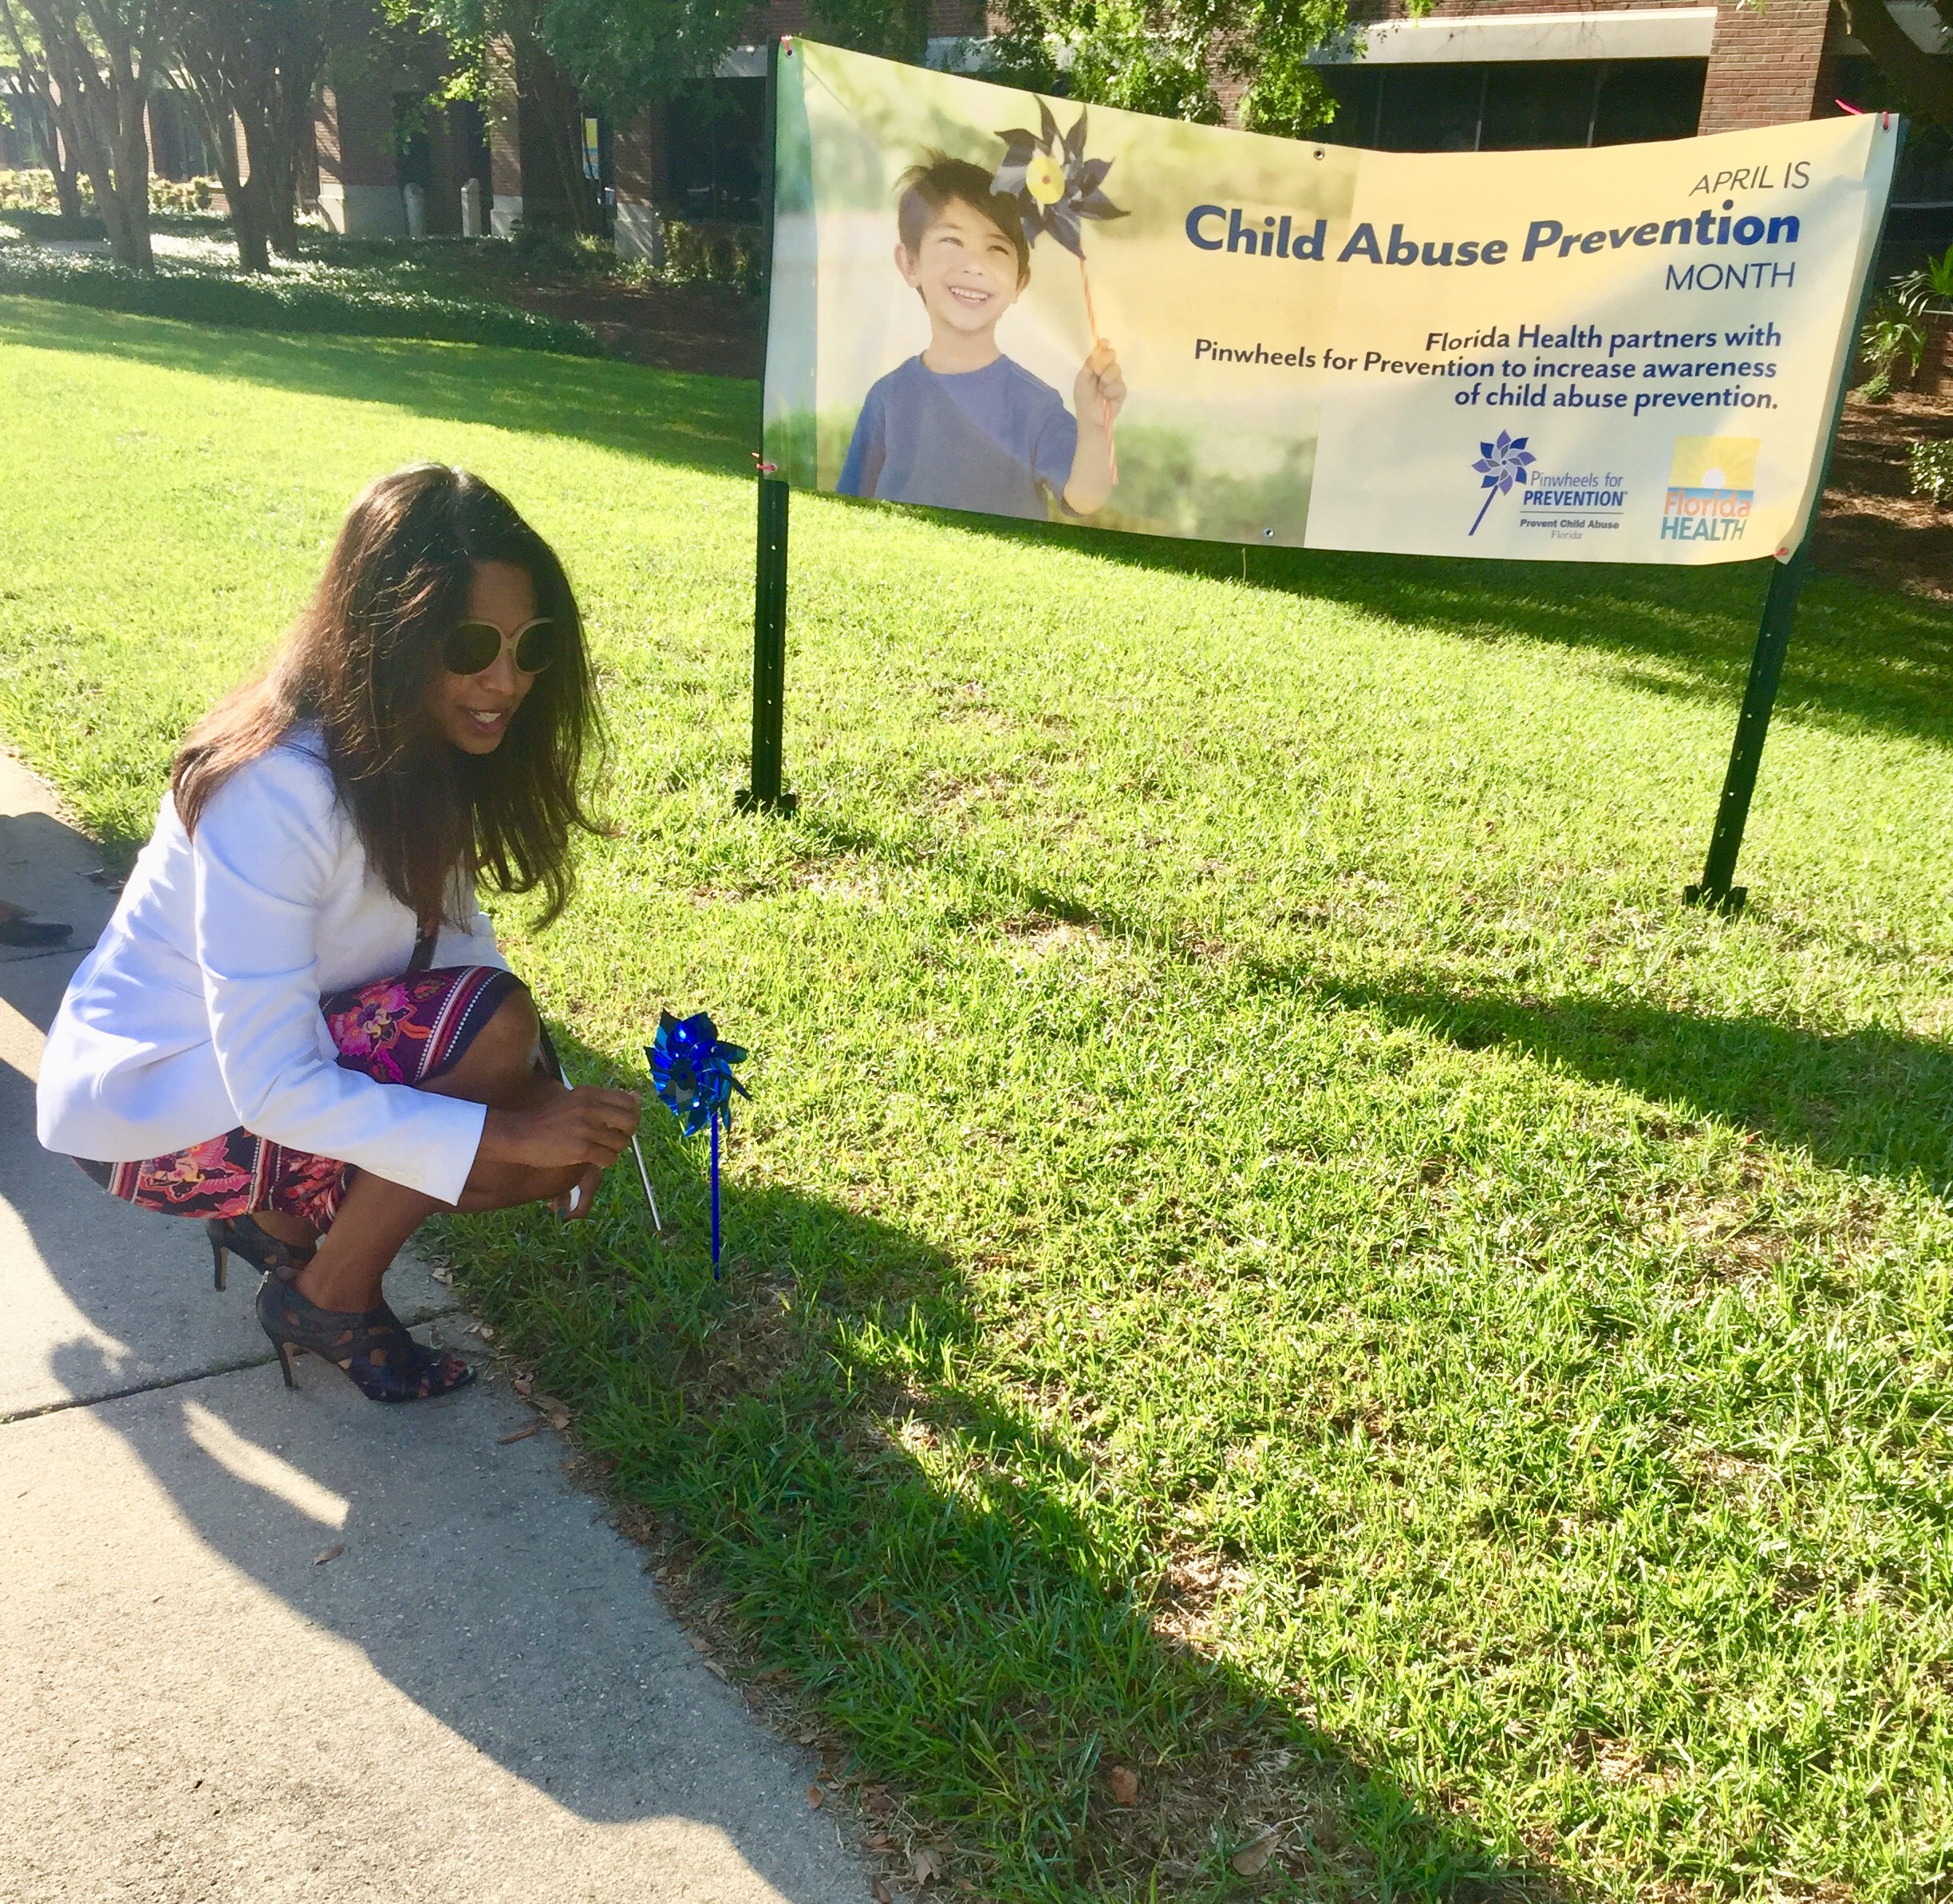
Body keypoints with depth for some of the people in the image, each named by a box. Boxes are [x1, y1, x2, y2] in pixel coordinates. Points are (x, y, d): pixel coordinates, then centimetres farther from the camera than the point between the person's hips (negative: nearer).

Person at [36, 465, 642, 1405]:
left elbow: (454, 931, -1)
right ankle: (328, 1300, -6)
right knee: (488, 1021, -27)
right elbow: (273, 1087, -32)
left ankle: (276, 1212, 12)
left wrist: (550, 1107, -14)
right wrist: (506, 1129, -33)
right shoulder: (275, 789, -32)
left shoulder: (431, 752, -8)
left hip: (295, 1059, 7)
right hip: (154, 1103, -7)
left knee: (557, 1156, -6)